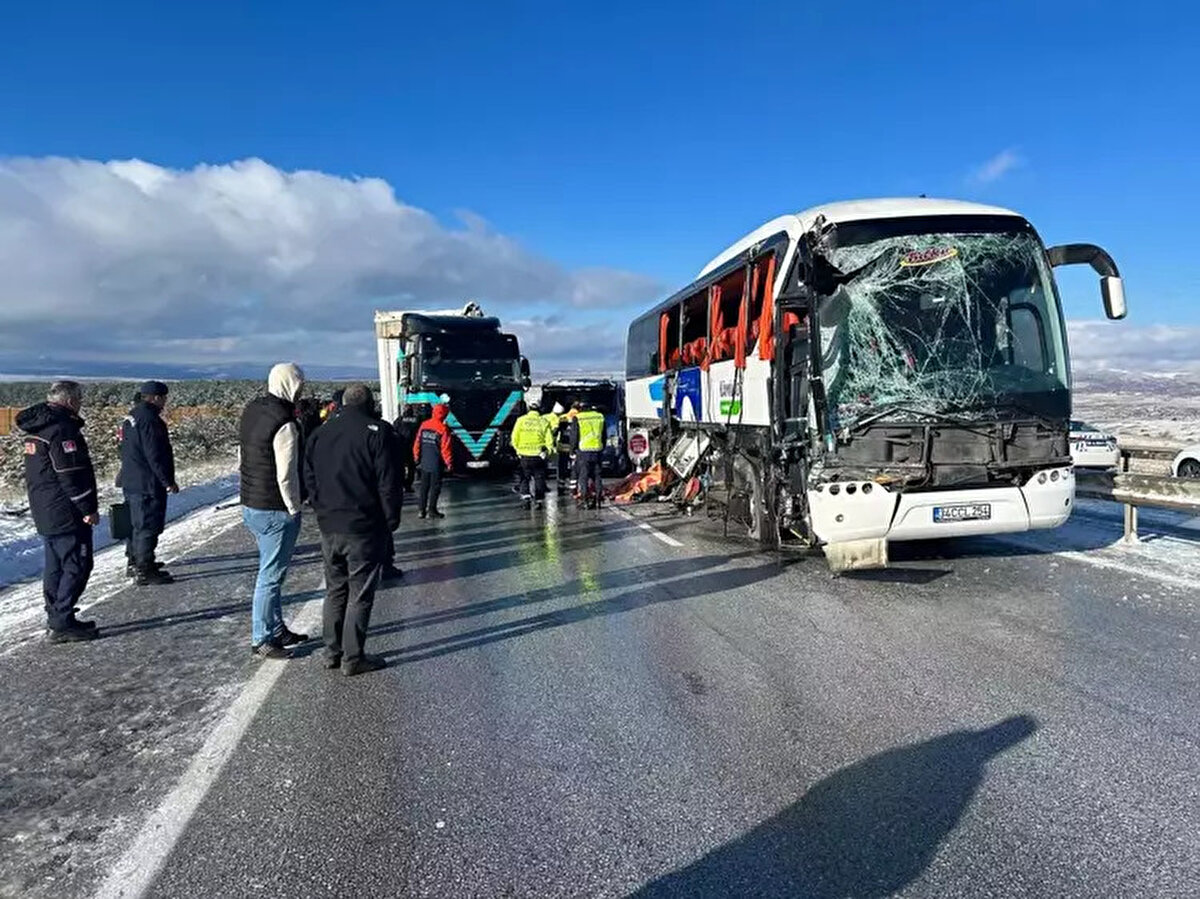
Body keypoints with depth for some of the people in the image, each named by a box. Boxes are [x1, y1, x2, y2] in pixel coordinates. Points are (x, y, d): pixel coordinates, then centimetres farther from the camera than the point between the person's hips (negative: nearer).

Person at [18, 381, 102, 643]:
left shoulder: (36, 427, 14)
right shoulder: (62, 429, -18)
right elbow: (72, 475, -22)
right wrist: (88, 509, -17)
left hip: (45, 513, 10)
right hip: (67, 513, -10)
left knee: (56, 566, 16)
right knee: (76, 566, -4)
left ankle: (56, 621, 24)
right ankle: (62, 624, -3)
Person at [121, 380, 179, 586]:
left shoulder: (131, 416, 13)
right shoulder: (149, 420, -20)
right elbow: (155, 456, -23)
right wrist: (168, 481, -17)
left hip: (131, 482, 11)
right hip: (148, 484, -11)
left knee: (138, 524, 21)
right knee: (149, 526, -4)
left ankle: (137, 562, 33)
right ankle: (145, 572, 1)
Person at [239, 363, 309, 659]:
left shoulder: (251, 410, 7)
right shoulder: (284, 423, -21)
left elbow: (245, 460, 13)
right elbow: (286, 475, -22)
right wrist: (294, 509, -11)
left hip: (250, 505, 10)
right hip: (276, 510, -10)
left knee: (271, 571, 19)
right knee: (271, 575, 1)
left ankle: (277, 630, 31)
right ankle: (262, 640, 11)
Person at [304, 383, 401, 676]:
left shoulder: (321, 433, 9)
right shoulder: (377, 431, -10)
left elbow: (309, 479, 13)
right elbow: (389, 482, -13)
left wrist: (324, 512, 17)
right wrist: (391, 520, -2)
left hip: (329, 528, 6)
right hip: (364, 528, -6)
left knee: (335, 589, 18)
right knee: (360, 594, 3)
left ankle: (332, 652, 25)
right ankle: (353, 658, 8)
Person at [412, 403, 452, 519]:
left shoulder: (423, 425, 2)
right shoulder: (443, 429, -13)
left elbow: (417, 443, 6)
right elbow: (445, 448, -13)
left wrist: (417, 458, 16)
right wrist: (449, 462, -3)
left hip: (424, 463, 5)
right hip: (436, 464, -5)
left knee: (423, 486, 13)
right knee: (435, 487, 5)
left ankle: (421, 509, 14)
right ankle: (432, 510, 7)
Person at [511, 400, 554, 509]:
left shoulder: (520, 420, -2)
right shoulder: (544, 422, -3)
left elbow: (514, 438, 0)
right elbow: (549, 440, -3)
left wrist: (518, 449, 13)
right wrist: (548, 451, 11)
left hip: (524, 455, 1)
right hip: (539, 455, 0)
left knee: (525, 478, 14)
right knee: (539, 478, 11)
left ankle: (525, 497, 0)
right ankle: (538, 500, 11)